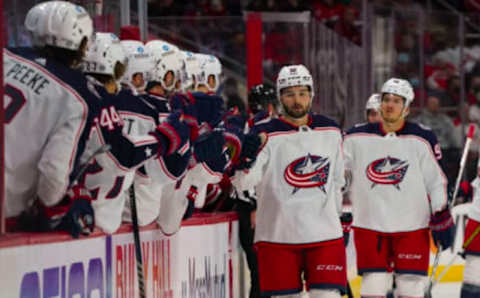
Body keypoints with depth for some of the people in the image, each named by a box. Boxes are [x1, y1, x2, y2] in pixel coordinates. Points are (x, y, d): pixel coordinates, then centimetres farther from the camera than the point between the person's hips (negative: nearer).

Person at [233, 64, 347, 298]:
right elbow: (242, 183, -17)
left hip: (325, 235, 2)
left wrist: (338, 216, 21)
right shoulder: (265, 135, -5)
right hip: (278, 237, -2)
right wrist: (251, 151, -34)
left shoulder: (331, 132, 8)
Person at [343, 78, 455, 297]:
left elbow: (436, 181, 2)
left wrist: (442, 218, -1)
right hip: (369, 226, 1)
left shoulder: (422, 140, -2)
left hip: (412, 226, -1)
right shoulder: (357, 138, 0)